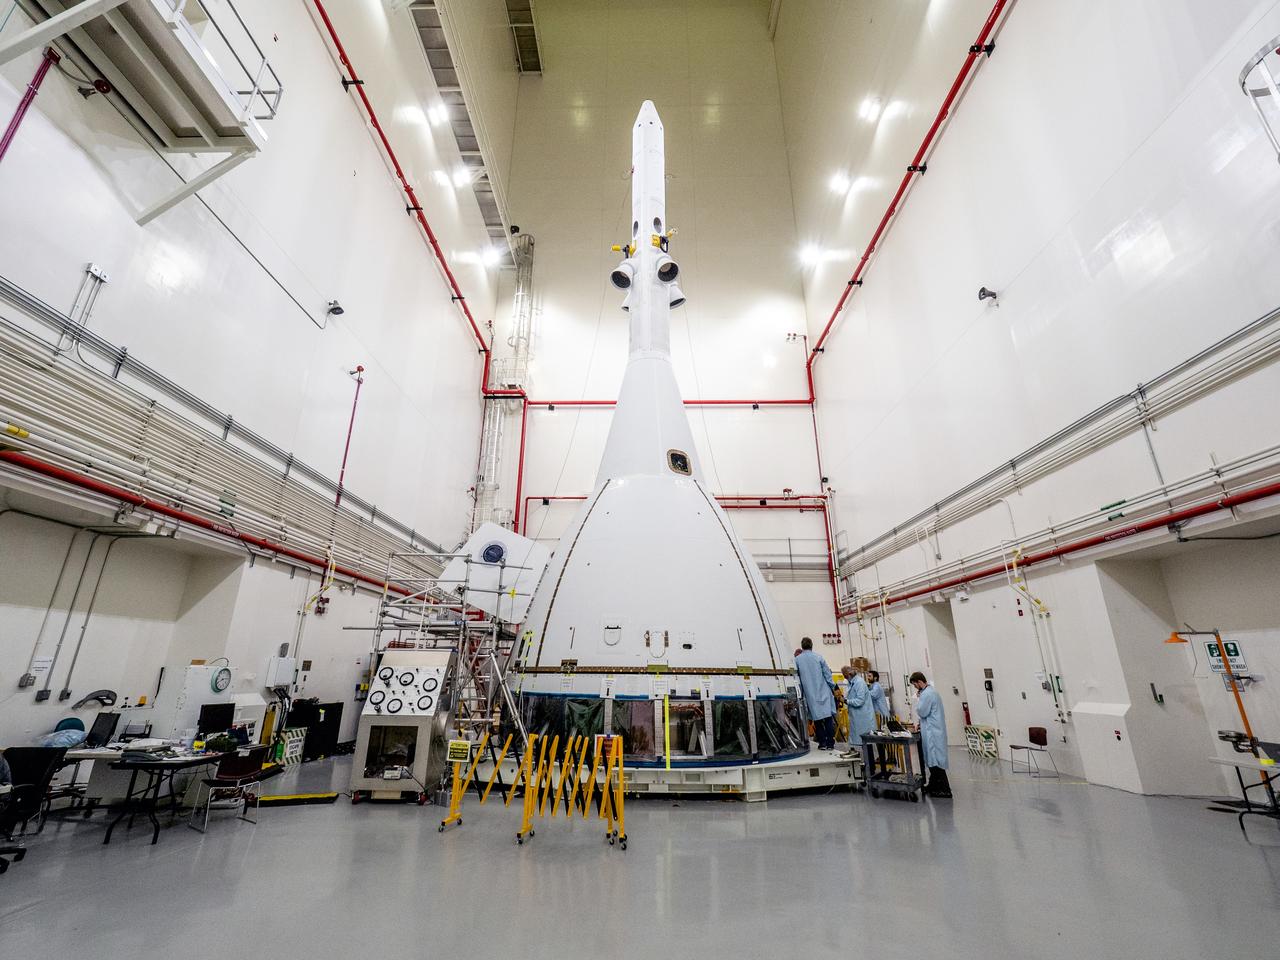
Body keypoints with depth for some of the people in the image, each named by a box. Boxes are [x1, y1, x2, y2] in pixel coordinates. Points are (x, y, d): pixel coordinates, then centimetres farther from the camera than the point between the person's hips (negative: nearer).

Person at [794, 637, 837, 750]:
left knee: (817, 719, 9)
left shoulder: (797, 660, -2)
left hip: (810, 694, 0)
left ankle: (822, 743, 10)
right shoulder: (819, 657, -1)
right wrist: (833, 688, 13)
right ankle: (830, 743, 5)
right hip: (824, 692, 0)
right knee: (828, 717, 5)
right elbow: (827, 674, 0)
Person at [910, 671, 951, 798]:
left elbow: (922, 712, -17)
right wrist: (921, 724, 15)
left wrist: (917, 700, -4)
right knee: (933, 759, 15)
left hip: (932, 732, -10)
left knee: (935, 760, -5)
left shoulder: (926, 694, -20)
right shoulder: (930, 691, 12)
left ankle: (944, 790, -1)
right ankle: (933, 785, 23)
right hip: (933, 730, 10)